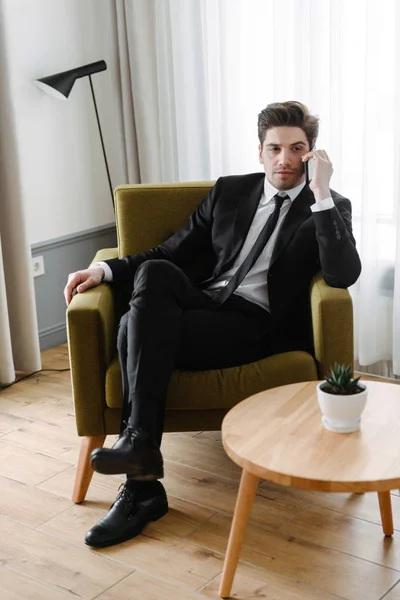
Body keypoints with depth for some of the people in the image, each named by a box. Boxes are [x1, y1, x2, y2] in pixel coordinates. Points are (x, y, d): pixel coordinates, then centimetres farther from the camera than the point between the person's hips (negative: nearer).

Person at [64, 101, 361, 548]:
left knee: (138, 326, -27)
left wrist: (321, 194, -18)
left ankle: (143, 488, -25)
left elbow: (344, 275, -14)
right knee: (154, 273, -29)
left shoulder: (330, 208, 5)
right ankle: (140, 448, -27)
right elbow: (173, 251, 16)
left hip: (259, 325, -5)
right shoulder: (230, 191, 17)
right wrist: (106, 269, 1)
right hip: (206, 303, 5)